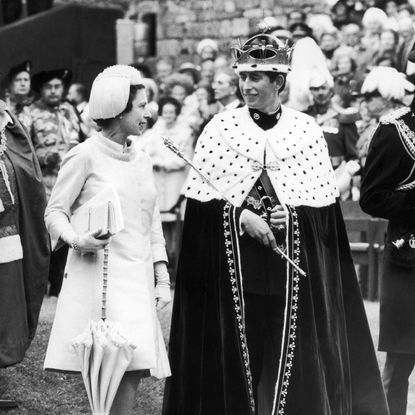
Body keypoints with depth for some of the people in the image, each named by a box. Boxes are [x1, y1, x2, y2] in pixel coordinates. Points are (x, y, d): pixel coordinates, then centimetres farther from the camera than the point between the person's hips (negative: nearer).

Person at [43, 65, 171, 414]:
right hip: (99, 276, -6)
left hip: (137, 278, 6)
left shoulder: (142, 160, 16)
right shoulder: (86, 155, -4)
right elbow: (55, 211, -1)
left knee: (133, 371, 0)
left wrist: (162, 278, 12)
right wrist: (76, 239, -21)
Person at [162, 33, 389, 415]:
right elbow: (200, 201, -1)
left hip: (293, 264, 0)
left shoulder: (307, 131, 3)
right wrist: (241, 217, -15)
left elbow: (326, 207, 5)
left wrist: (295, 217, -13)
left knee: (290, 353, -1)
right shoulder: (221, 128, 2)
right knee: (237, 351, 0)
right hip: (234, 263, 0)